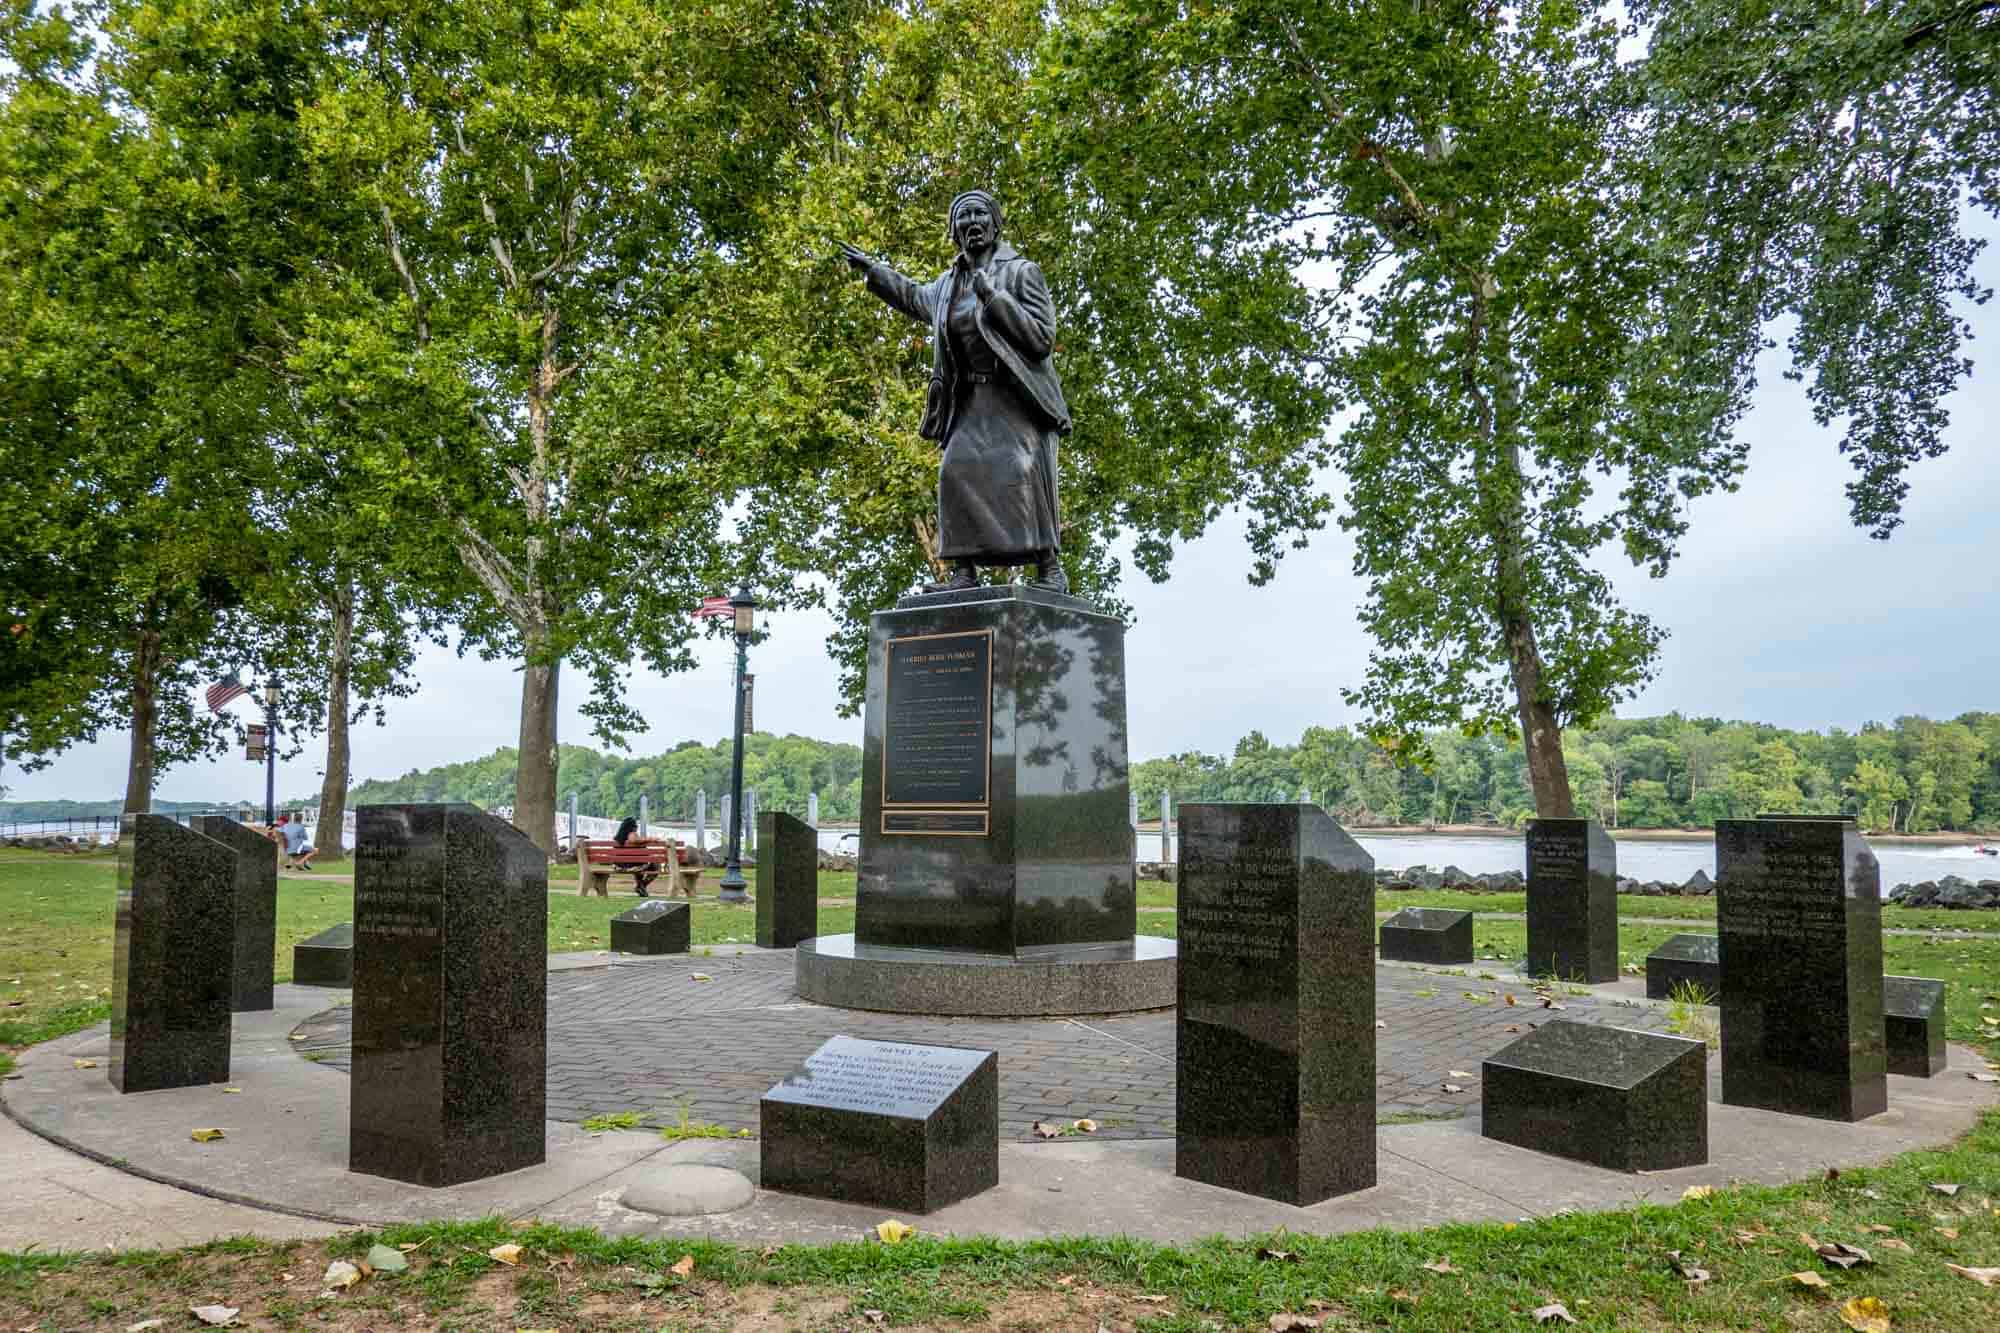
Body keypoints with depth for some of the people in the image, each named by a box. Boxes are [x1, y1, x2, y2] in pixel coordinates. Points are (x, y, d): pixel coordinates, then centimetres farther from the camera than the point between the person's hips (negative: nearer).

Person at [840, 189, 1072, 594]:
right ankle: (965, 572, -10)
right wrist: (872, 269, 40)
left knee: (1025, 472, -21)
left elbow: (1042, 339, -10)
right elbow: (916, 298, 38)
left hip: (1019, 395, -5)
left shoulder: (1022, 272, -1)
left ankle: (1050, 568, -18)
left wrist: (993, 298, -16)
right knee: (958, 472, -10)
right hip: (973, 400, 5)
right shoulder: (950, 283, 15)